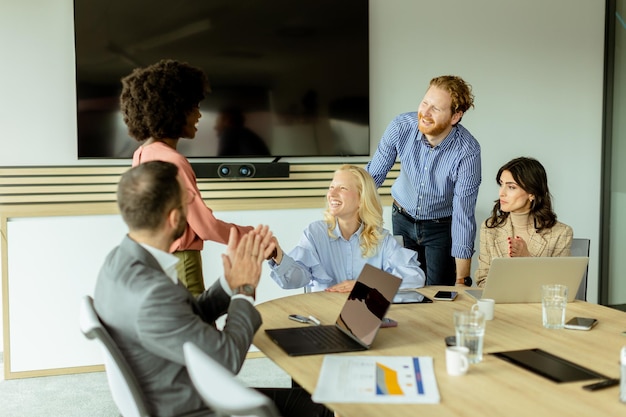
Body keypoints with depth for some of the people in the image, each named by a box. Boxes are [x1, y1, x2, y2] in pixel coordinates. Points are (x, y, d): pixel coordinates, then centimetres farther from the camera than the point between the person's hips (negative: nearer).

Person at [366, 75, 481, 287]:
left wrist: (462, 279, -24)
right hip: (402, 219, 2)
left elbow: (463, 214, -25)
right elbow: (373, 175, -9)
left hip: (442, 227, -2)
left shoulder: (468, 150, -28)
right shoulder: (401, 127, -22)